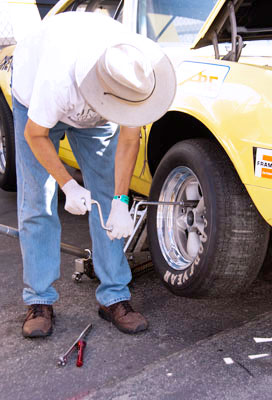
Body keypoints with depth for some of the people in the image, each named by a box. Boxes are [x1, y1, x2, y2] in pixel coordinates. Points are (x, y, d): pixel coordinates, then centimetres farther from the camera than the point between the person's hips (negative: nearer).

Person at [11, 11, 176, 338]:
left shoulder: (140, 71, -33)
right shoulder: (57, 78, -45)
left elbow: (128, 139, -20)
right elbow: (35, 135, -25)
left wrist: (120, 202, -23)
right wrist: (69, 186, -27)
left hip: (94, 113, 3)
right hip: (34, 99, -3)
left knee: (107, 196, -5)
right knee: (37, 203, -8)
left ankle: (114, 297, 3)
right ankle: (39, 301, 4)